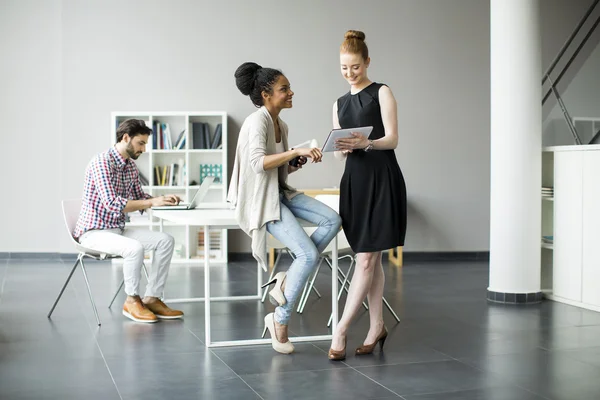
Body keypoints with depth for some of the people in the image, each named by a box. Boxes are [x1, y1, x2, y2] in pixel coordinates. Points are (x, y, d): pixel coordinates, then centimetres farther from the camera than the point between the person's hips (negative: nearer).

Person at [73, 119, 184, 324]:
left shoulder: (131, 166, 8)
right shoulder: (101, 162, -20)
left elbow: (139, 198, 17)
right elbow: (112, 204, -28)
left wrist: (162, 199, -3)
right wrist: (152, 202, -27)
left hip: (118, 229, 9)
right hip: (93, 231, -9)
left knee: (166, 240, -5)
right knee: (135, 248, -33)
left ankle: (151, 299, -3)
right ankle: (132, 301, -12)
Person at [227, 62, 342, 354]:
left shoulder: (281, 125, 13)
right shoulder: (257, 121, -15)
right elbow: (258, 163, -30)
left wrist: (297, 163, 1)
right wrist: (297, 151, -34)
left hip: (280, 193, 9)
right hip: (261, 199, -9)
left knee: (332, 220, -11)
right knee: (309, 254, -18)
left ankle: (287, 281, -5)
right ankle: (280, 321, -4)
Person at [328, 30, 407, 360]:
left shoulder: (382, 93, 2)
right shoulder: (340, 104, 18)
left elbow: (392, 139, -7)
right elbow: (342, 149, 15)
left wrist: (365, 143, -25)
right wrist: (341, 148, -9)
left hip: (382, 179, -6)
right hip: (354, 180, 6)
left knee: (365, 258, -8)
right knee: (370, 259, 9)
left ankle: (340, 330, -6)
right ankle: (376, 327, 16)